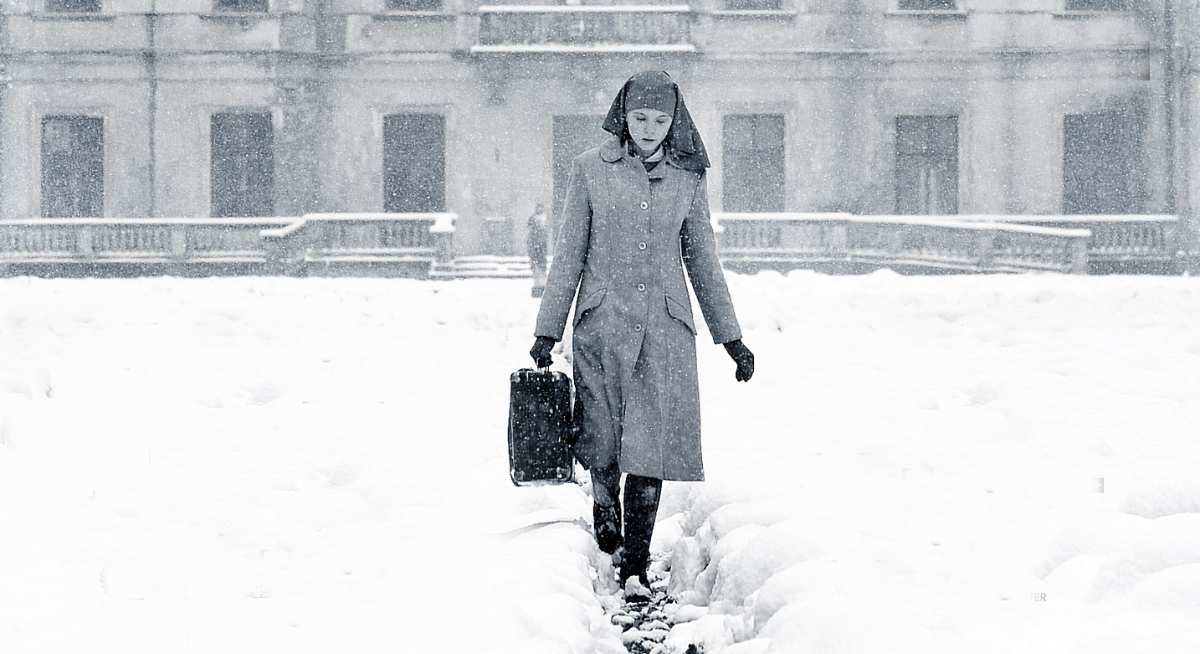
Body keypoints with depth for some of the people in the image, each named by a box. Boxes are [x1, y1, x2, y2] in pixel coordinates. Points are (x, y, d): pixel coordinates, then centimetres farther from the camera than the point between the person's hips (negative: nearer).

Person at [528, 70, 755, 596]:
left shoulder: (688, 177, 6)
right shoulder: (591, 168, 1)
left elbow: (702, 259, 13)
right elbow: (569, 255, 4)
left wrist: (731, 338, 13)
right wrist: (547, 331, 3)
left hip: (664, 326, 1)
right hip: (603, 321, 0)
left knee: (650, 446, -5)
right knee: (604, 438, 5)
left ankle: (634, 564, 1)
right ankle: (605, 508, 36)